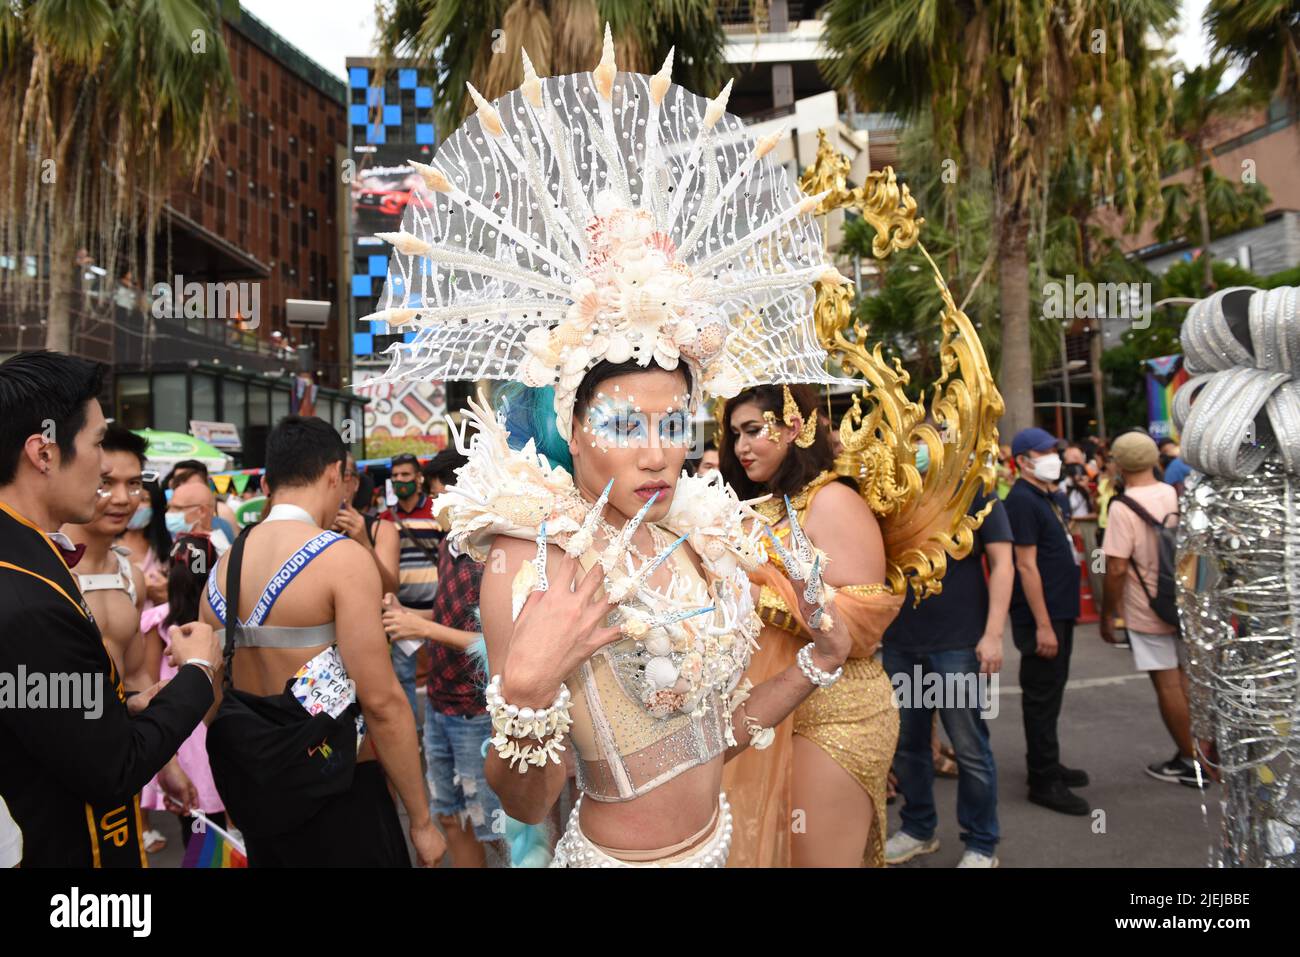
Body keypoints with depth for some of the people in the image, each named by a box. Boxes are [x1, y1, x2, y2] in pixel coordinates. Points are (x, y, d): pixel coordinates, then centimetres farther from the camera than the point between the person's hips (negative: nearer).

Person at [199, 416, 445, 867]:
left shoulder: (222, 567, 3)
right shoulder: (342, 557, -18)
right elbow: (382, 701, -21)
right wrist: (421, 819, -12)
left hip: (252, 791, 7)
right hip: (335, 793, -7)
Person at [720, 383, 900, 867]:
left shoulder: (833, 502, -13)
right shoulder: (764, 508, 13)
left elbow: (864, 622, -22)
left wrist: (763, 594, -23)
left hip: (835, 716, -8)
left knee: (816, 856, 4)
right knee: (767, 845, 15)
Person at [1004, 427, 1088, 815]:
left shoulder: (1047, 496, 14)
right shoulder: (1022, 500, -16)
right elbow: (1026, 566, -21)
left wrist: (1060, 617, 18)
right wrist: (1042, 625, -22)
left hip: (1060, 611, 10)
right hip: (1041, 616, -10)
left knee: (1051, 691, 18)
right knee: (1042, 697, -2)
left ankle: (1048, 765, 31)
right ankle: (1044, 781, 7)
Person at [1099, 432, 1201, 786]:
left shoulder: (1123, 507, -19)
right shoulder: (1177, 495, 1)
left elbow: (1117, 568, -21)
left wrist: (1108, 614, -10)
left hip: (1148, 611, -6)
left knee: (1168, 685, 5)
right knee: (1187, 679, 17)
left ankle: (1190, 762, 15)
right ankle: (1203, 752, 26)